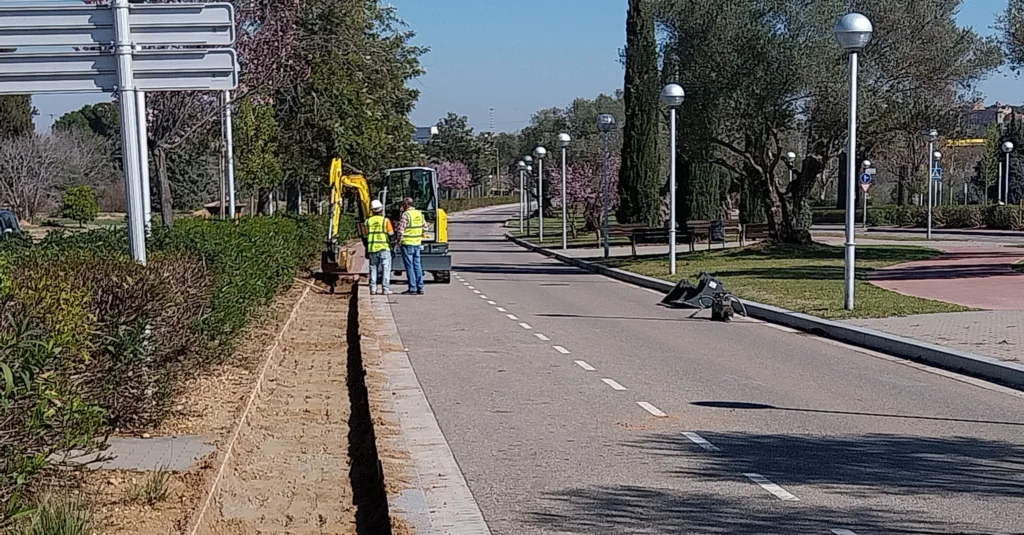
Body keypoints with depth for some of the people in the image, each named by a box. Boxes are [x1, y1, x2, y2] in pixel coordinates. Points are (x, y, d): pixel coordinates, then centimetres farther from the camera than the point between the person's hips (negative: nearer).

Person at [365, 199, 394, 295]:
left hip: (372, 249, 3)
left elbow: (365, 236, 9)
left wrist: (367, 249, 17)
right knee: (385, 269, 2)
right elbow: (391, 235, -6)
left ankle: (373, 289, 8)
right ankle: (386, 289, -3)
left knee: (373, 268, 11)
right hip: (384, 248, -3)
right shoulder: (385, 220, -5)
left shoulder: (368, 221, 5)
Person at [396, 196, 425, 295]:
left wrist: (399, 240, -4)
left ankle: (412, 289, -2)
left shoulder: (406, 214, -13)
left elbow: (401, 229, -17)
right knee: (417, 265, 10)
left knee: (410, 266, -2)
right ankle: (420, 288, 11)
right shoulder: (420, 214, 9)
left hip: (407, 243, -7)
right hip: (417, 243, 7)